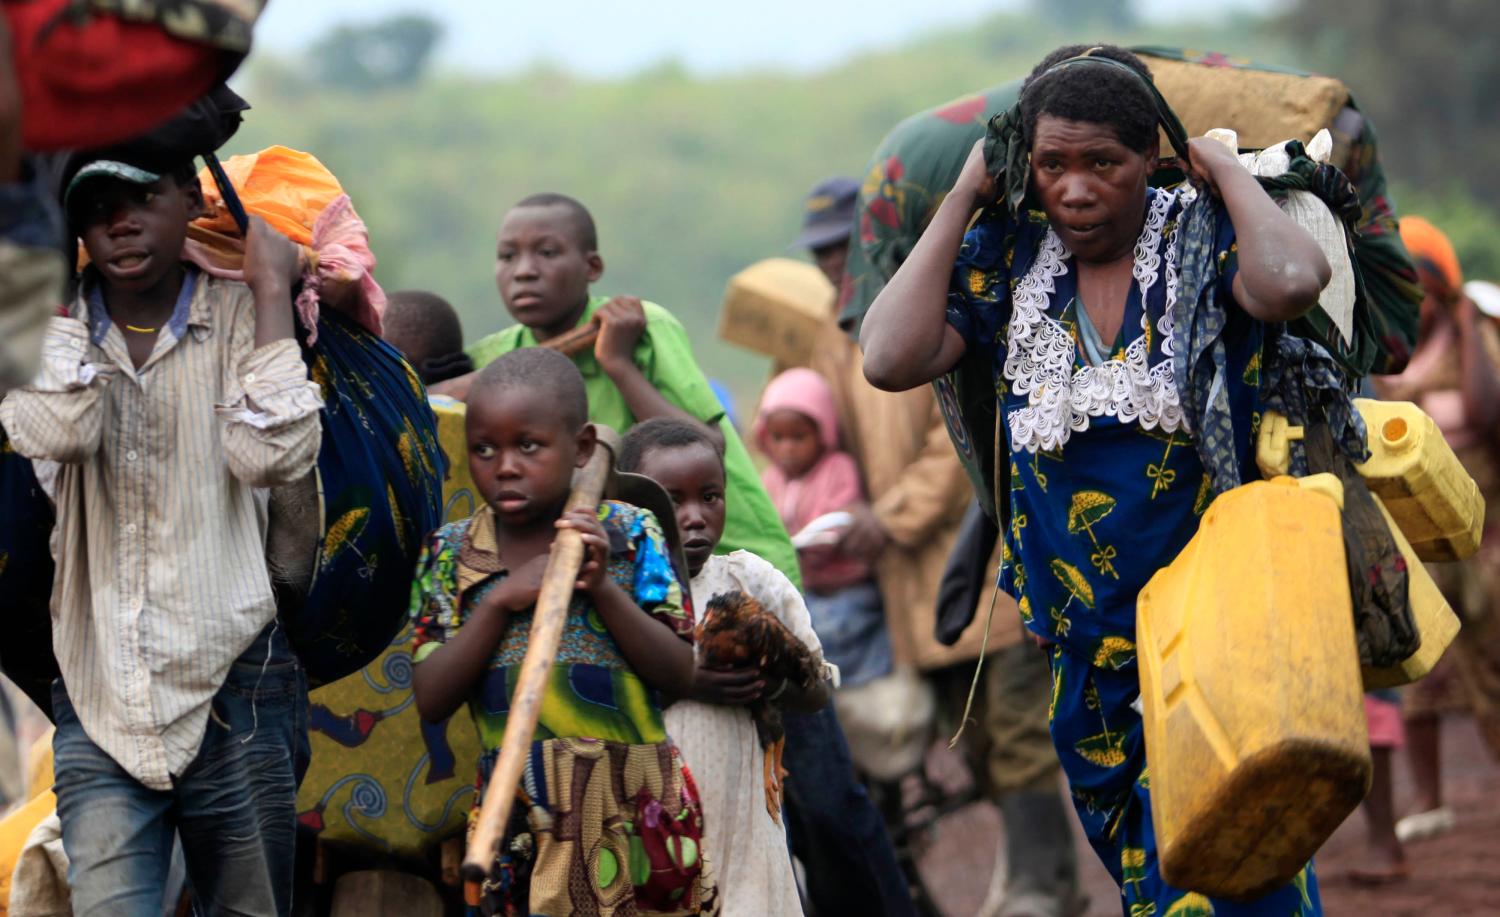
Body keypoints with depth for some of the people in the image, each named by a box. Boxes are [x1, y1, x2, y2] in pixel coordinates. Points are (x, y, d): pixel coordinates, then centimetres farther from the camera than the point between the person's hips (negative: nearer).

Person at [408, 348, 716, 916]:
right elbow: (431, 701, -3)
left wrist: (603, 588, -15)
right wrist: (500, 602, -13)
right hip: (515, 822, 1)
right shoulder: (449, 555, 5)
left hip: (632, 819, -1)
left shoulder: (629, 535, 1)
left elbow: (682, 677, -3)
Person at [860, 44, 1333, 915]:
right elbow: (890, 360, -12)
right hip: (1078, 639, 4)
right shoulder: (1005, 259, 2)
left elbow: (1290, 282, -30)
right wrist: (962, 199, -6)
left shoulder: (1201, 234, -7)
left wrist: (1225, 166, -14)